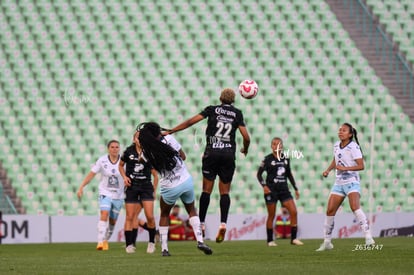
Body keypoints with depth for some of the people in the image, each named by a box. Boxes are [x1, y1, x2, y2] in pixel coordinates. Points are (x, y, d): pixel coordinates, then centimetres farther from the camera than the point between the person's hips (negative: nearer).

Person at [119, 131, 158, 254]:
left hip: (146, 186, 0)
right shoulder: (129, 151, 1)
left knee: (150, 216, -10)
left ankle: (152, 242, 10)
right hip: (132, 186, 0)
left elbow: (155, 174, 6)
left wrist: (154, 190, 1)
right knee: (130, 217, -2)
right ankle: (129, 245, 5)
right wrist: (124, 177, 0)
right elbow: (121, 165, 17)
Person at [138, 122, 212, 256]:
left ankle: (164, 249, 17)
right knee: (191, 210, 22)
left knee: (164, 215, 24)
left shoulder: (147, 152, -12)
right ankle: (200, 241, 5)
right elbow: (183, 156, 0)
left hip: (169, 188, 0)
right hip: (186, 182, 0)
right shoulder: (169, 139, -13)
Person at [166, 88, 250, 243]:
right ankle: (223, 223, -11)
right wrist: (245, 150, 22)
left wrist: (170, 131, 4)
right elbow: (246, 137, 1)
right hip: (229, 154, 1)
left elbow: (191, 121, -1)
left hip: (212, 153, -1)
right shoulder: (237, 114, 7)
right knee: (225, 192, 6)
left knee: (206, 190, 4)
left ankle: (202, 223, 1)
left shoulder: (212, 109, 6)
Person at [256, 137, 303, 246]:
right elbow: (259, 174, -2)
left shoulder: (286, 158, 8)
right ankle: (270, 240, 12)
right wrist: (264, 186, -17)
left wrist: (295, 188, 17)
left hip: (284, 189, 4)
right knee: (271, 215, 1)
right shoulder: (267, 159, -4)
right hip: (271, 190, -4)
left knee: (294, 211, -8)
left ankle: (293, 238, -2)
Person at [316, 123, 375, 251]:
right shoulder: (336, 145, 9)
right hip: (339, 183, 7)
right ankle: (327, 242, 13)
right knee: (329, 211, 1)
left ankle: (368, 237, -30)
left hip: (352, 182, -7)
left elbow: (361, 166, -17)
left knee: (355, 207, -28)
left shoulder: (353, 147, -11)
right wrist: (328, 170, 12)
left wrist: (345, 168, -25)